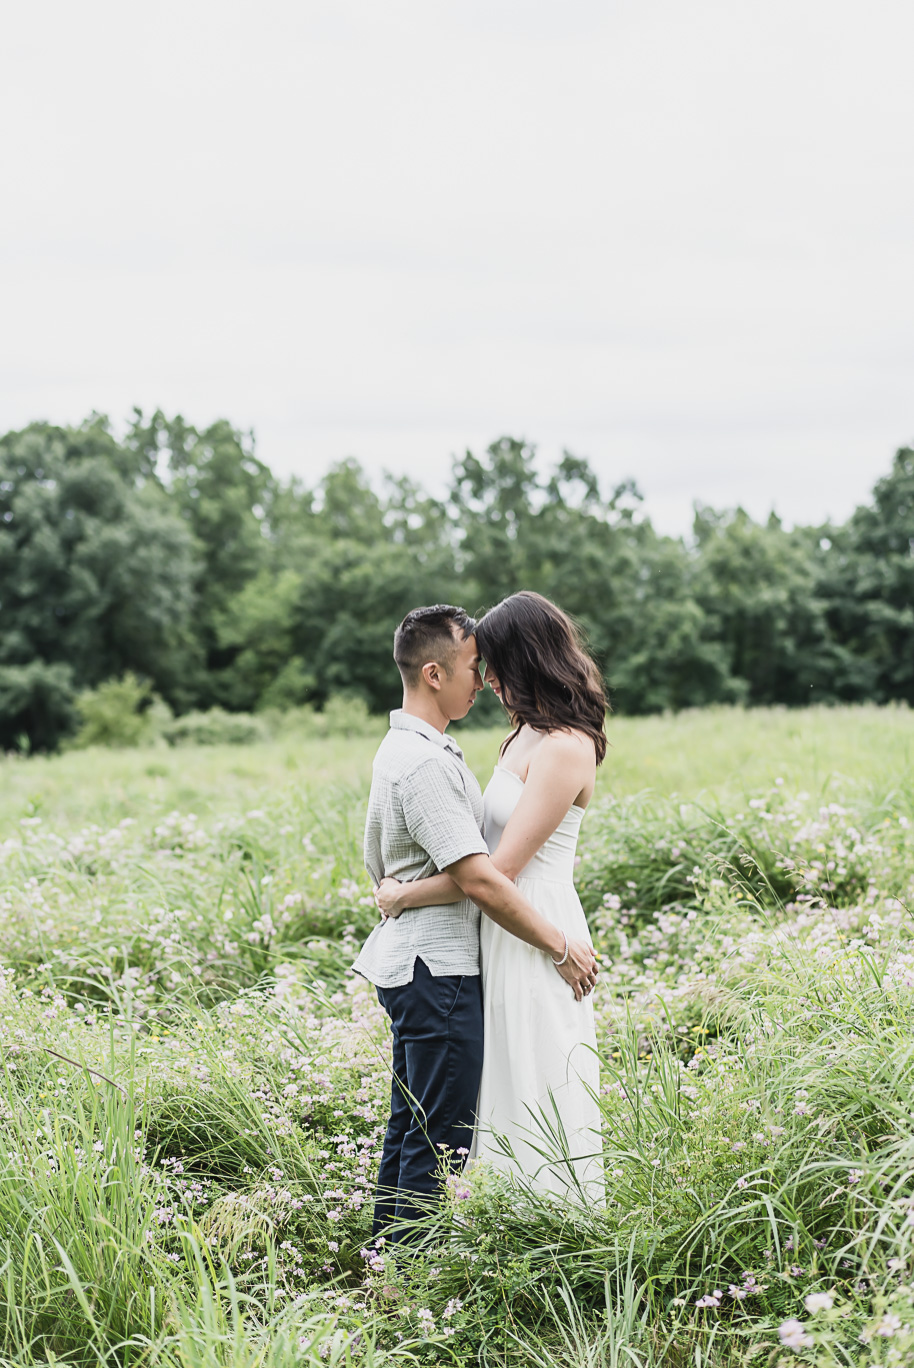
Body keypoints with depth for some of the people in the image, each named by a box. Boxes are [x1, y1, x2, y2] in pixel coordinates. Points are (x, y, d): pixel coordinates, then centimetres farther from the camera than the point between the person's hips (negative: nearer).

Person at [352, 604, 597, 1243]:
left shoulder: (399, 748, 13)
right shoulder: (426, 764, -21)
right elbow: (477, 879, -24)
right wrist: (560, 946, -17)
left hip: (409, 962, 11)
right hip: (437, 970, -11)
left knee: (410, 1130, 18)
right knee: (440, 1142, -3)